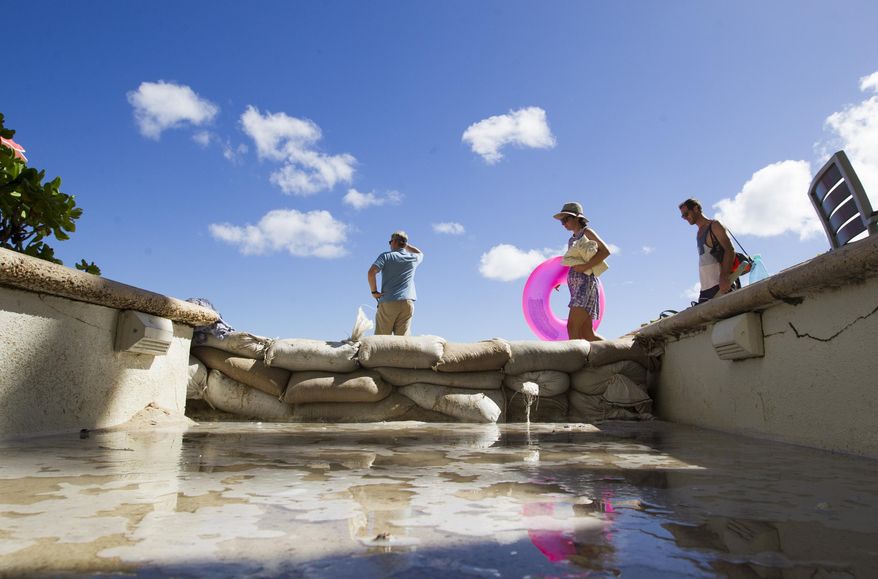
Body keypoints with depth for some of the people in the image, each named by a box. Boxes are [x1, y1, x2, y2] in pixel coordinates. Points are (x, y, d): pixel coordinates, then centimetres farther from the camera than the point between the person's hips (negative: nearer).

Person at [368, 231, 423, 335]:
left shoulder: (386, 256, 3)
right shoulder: (413, 258, 12)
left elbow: (371, 272, -12)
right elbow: (420, 254, 38)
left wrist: (374, 291, -1)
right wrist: (404, 244, 32)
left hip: (387, 302, -2)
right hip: (407, 302, 3)